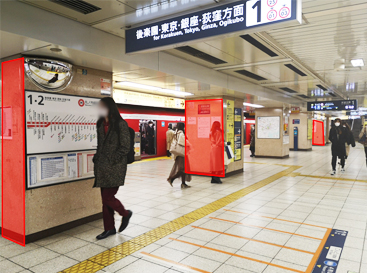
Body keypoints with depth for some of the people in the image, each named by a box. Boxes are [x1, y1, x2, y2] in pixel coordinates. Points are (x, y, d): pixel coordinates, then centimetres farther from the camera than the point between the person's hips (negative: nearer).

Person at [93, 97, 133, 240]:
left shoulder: (120, 124, -10)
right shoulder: (101, 124, 12)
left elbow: (125, 147, -12)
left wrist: (112, 160, -14)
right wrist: (97, 159, 7)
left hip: (115, 168, -7)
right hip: (102, 168, 7)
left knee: (108, 197, -6)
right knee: (105, 199, 11)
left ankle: (125, 214, 22)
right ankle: (109, 228, 24)